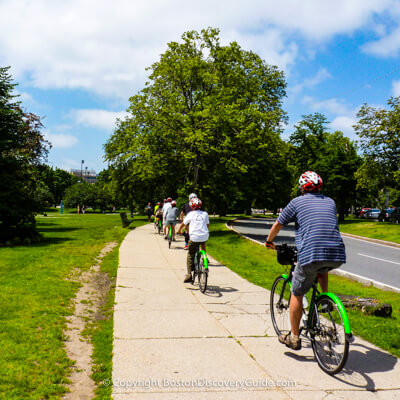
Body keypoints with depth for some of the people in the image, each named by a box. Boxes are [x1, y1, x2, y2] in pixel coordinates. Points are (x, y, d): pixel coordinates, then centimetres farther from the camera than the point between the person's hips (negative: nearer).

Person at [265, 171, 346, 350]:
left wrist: (269, 241, 37)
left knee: (296, 294, 13)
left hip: (311, 253, -5)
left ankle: (294, 337, 19)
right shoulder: (330, 202, 22)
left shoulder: (297, 202, 10)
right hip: (338, 255, 5)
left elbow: (277, 225, 18)